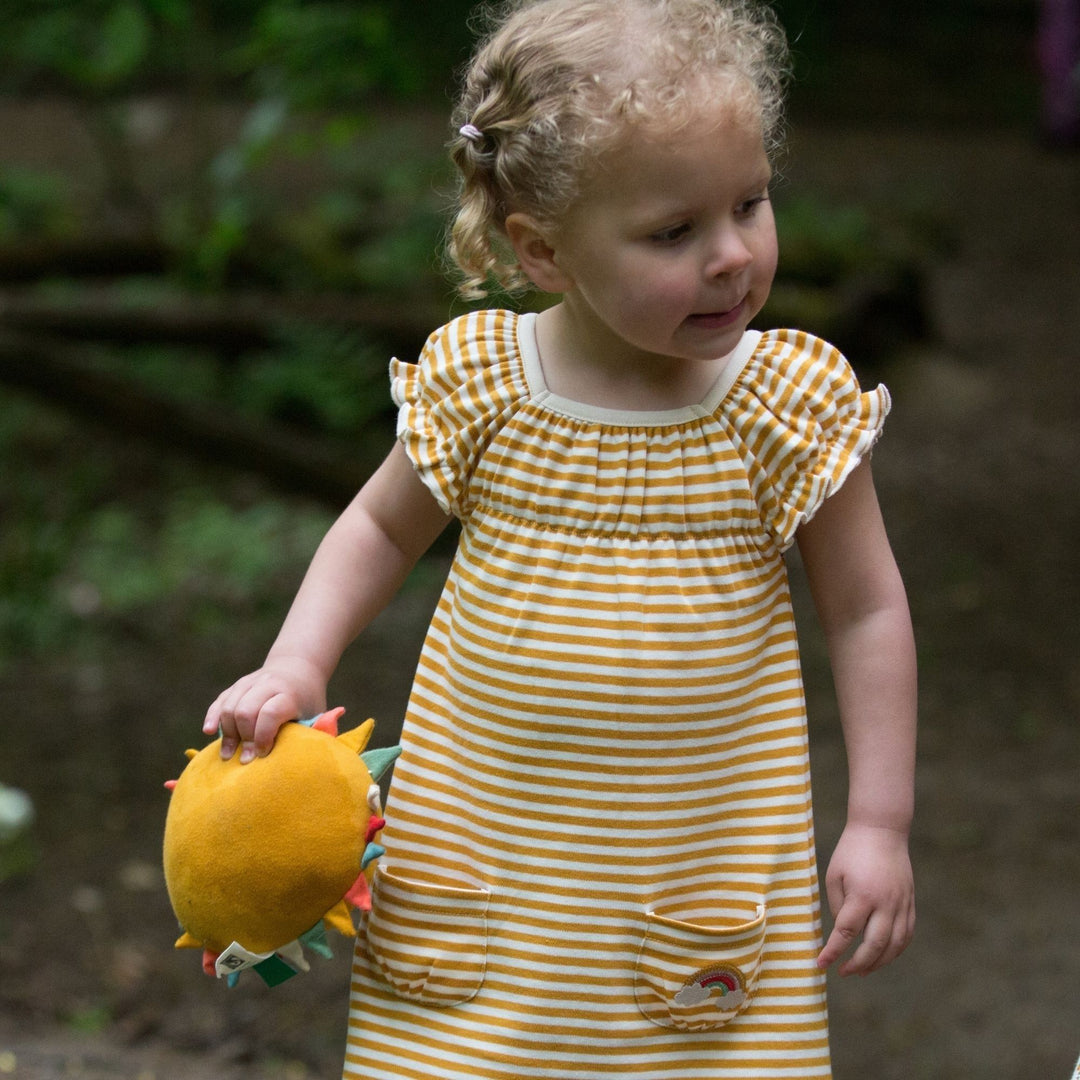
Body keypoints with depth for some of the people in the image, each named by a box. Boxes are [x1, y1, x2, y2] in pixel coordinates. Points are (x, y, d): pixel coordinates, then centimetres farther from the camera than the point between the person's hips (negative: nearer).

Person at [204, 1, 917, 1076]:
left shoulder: (791, 405, -8)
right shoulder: (478, 384, -6)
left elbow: (866, 612, 0)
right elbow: (382, 524, 12)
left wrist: (879, 826, -2)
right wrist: (294, 667, -1)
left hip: (703, 857, -1)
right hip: (481, 842, 1)